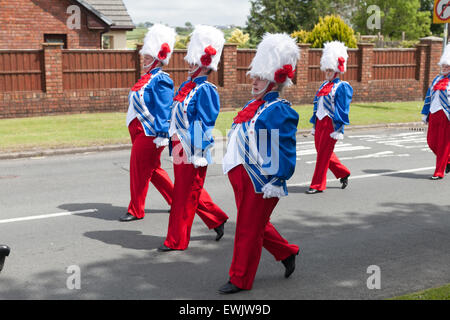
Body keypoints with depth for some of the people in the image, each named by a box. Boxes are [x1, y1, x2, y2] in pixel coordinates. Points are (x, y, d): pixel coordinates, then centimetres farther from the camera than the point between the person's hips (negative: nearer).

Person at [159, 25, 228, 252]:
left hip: (192, 151, -9)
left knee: (185, 195, 1)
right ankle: (218, 218, 35)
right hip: (180, 148, 9)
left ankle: (176, 241, 11)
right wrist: (173, 136, 18)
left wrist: (198, 154, -17)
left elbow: (204, 124, -16)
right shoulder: (187, 86, 11)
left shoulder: (206, 90, -14)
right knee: (189, 190, 18)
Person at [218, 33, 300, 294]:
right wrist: (235, 171, 23)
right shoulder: (254, 105, 11)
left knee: (249, 228, 2)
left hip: (261, 182, -9)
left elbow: (285, 151, -18)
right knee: (257, 224, 20)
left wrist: (275, 183, -20)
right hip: (242, 175, 9)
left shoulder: (280, 111, -16)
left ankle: (241, 280, 16)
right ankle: (287, 252, 39)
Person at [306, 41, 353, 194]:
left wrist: (338, 130, -15)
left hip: (330, 124, -8)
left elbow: (342, 110, -11)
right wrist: (314, 125, 17)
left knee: (324, 153, -4)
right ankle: (343, 173, 32)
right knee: (322, 152, 13)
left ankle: (318, 185, 5)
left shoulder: (342, 87, -7)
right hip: (320, 123, 8)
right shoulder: (324, 86, 14)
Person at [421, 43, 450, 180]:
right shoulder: (436, 80, 16)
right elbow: (429, 97, 19)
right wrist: (425, 114, 16)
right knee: (431, 141, 6)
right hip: (434, 115, 6)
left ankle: (439, 172, 5)